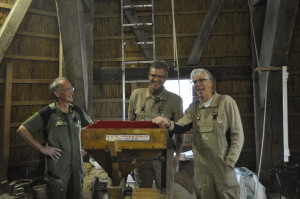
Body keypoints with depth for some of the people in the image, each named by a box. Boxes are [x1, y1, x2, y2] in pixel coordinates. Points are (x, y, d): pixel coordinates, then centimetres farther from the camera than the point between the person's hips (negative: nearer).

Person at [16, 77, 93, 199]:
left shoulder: (77, 111, 5)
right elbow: (22, 130, -10)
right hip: (57, 168, -4)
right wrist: (42, 148, -13)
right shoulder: (48, 113, -9)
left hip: (77, 165, 5)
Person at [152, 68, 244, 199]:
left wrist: (229, 162, -10)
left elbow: (237, 135, -5)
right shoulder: (193, 107, 11)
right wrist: (169, 124, -22)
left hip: (222, 164, -4)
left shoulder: (225, 102, -4)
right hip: (201, 165, 4)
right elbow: (181, 127, 0)